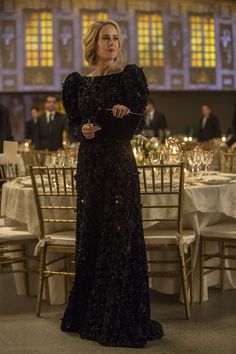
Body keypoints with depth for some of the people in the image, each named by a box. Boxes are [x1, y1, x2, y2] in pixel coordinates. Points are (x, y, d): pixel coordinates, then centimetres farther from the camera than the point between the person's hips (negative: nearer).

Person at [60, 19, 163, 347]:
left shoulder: (129, 76, 0)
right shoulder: (79, 83, 10)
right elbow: (73, 125, 10)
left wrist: (127, 111, -31)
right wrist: (83, 131, -13)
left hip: (119, 164, -3)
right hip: (88, 164, 4)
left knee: (119, 235, -3)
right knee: (89, 235, 9)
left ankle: (120, 319, 8)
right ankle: (86, 312, 23)